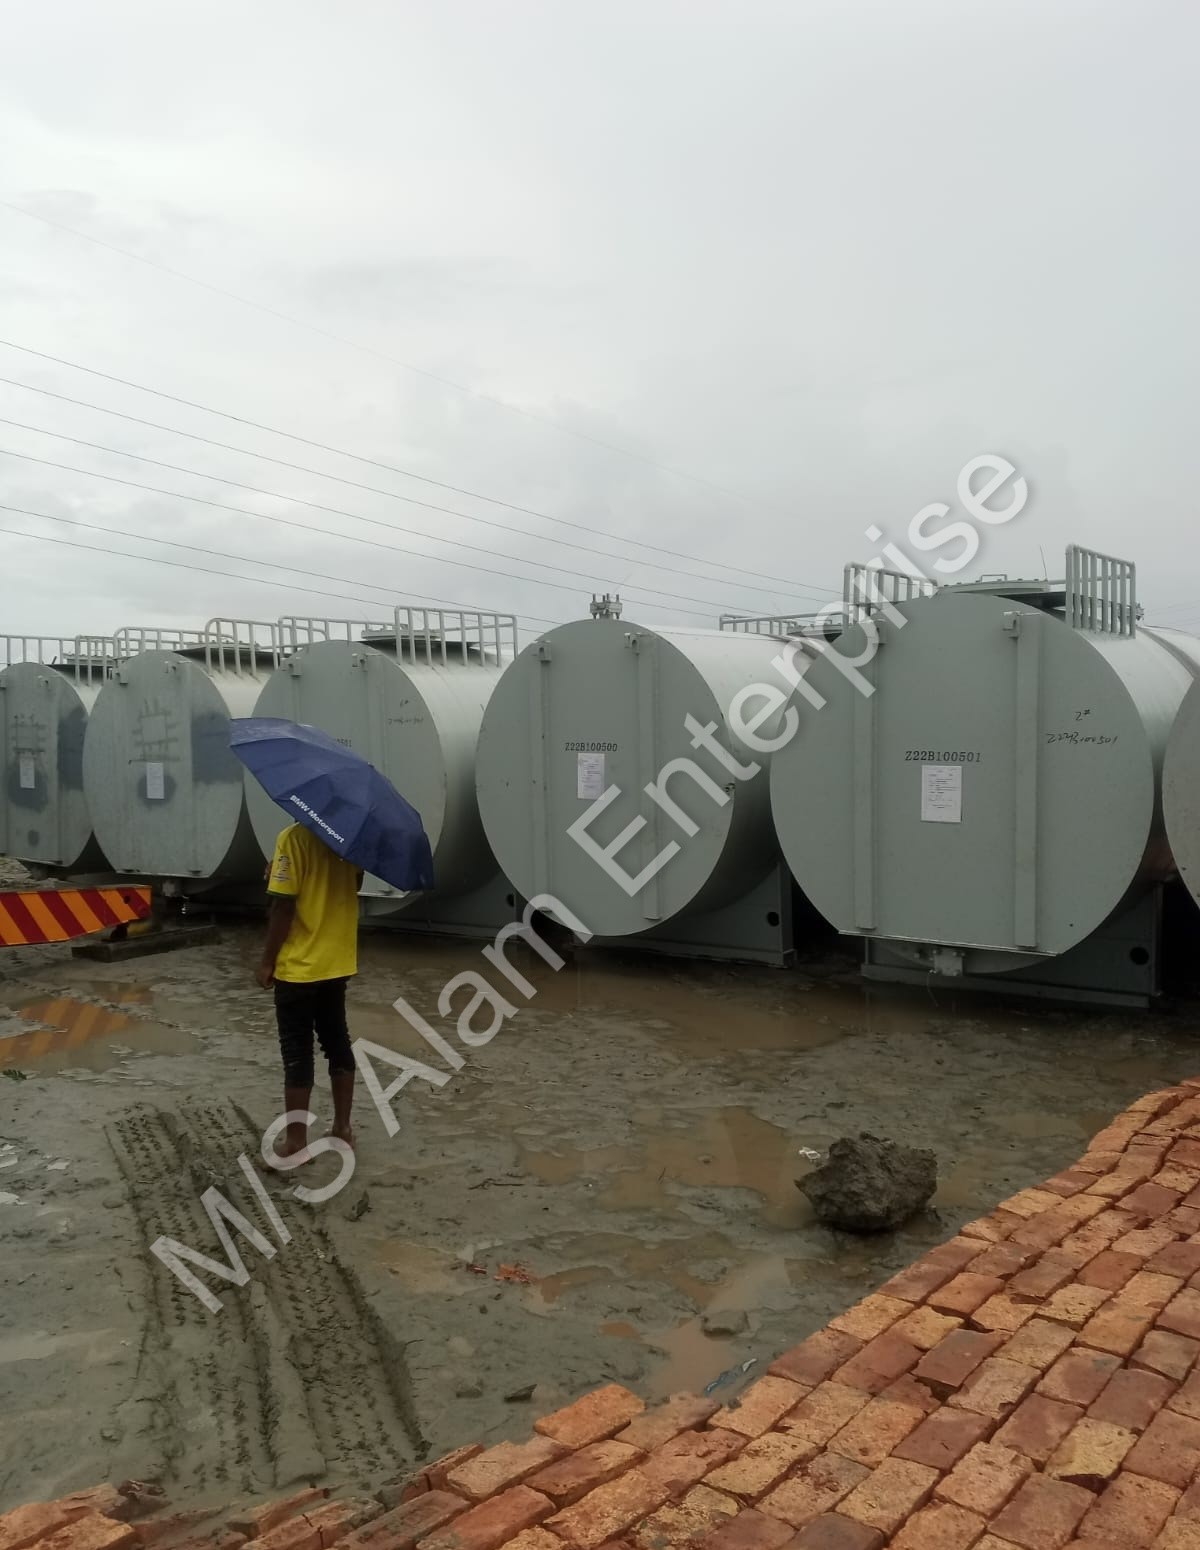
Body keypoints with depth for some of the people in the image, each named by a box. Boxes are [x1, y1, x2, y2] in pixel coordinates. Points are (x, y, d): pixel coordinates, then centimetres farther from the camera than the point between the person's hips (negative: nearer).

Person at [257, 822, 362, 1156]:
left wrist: (267, 961, -10)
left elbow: (284, 905, -19)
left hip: (298, 965, -6)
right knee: (337, 1041, 16)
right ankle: (342, 1127, 25)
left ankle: (296, 1141, 9)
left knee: (297, 1052, 2)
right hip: (338, 961, 7)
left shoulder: (294, 838, -17)